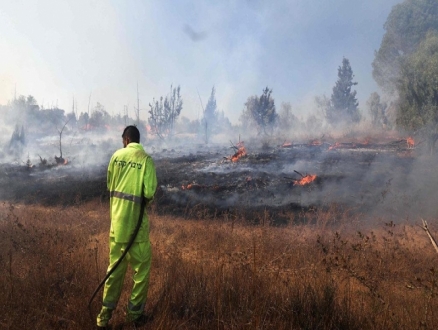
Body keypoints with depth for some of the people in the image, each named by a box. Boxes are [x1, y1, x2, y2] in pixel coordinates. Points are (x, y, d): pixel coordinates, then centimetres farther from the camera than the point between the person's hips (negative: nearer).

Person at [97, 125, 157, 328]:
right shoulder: (146, 159, -9)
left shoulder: (117, 155, 2)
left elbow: (109, 184, 10)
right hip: (136, 218, -4)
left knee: (116, 264, 17)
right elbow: (150, 192, -15)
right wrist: (145, 200, 6)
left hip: (117, 217, 5)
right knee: (141, 266, 11)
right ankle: (134, 312, 21)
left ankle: (106, 314, 24)